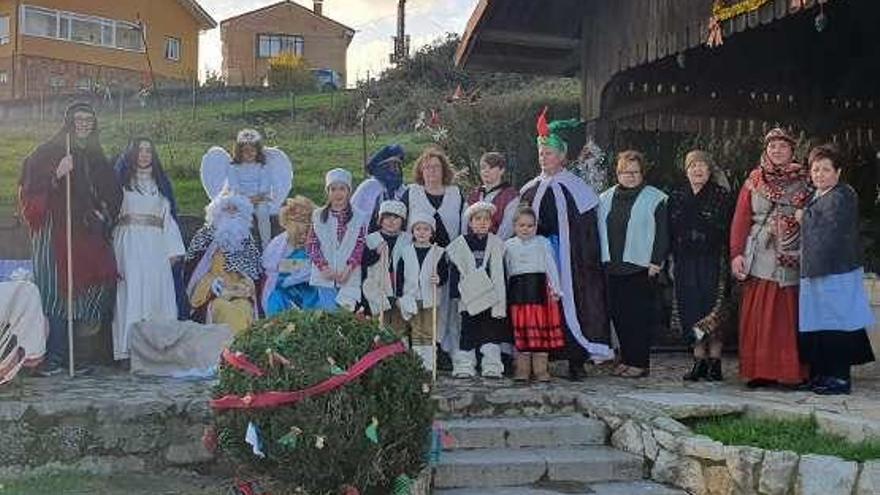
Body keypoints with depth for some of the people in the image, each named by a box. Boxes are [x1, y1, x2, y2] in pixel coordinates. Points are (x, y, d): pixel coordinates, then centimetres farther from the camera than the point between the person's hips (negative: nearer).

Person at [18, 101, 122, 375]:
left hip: (87, 233, 5)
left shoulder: (97, 159, 18)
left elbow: (112, 194, 24)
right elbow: (31, 188, -7)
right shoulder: (48, 153, 1)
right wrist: (56, 175, -21)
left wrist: (104, 214, 6)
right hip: (55, 233, -5)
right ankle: (54, 358, -4)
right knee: (56, 291, -8)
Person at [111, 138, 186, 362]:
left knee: (157, 291, -2)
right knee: (131, 292, -8)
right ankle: (129, 348, -8)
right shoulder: (122, 180, 8)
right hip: (129, 245, -3)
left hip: (156, 245, 3)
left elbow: (167, 217, 14)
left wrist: (173, 249, 4)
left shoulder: (160, 182, 18)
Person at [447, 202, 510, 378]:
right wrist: (456, 292, -6)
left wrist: (502, 298, 3)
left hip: (492, 296, 1)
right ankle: (464, 366, 8)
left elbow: (501, 273, 8)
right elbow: (454, 271, 3)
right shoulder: (460, 245, 5)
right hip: (470, 297, -1)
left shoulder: (497, 244, 8)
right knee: (468, 331, 1)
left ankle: (492, 367, 6)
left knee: (492, 330, 0)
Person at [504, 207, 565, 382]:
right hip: (518, 289, 1)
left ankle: (540, 368, 2)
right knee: (521, 328, 0)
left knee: (541, 327, -3)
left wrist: (555, 288, 0)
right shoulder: (508, 245, 11)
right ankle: (522, 369, 5)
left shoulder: (543, 243, 8)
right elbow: (506, 270, 13)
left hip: (539, 287, -1)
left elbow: (551, 266, 7)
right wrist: (505, 293, 10)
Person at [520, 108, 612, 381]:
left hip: (567, 258, -3)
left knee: (570, 303, -5)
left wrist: (587, 261, -9)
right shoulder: (530, 189, 12)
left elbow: (587, 228, -3)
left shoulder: (575, 188, -1)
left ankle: (576, 360, 1)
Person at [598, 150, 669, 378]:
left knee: (639, 316, -4)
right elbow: (599, 231, 17)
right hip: (612, 267, 5)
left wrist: (656, 261, -9)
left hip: (640, 267, -5)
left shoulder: (655, 199, 0)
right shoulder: (605, 199, 15)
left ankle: (640, 362, 3)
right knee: (619, 315, 6)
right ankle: (626, 359, 16)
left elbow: (662, 233, -3)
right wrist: (600, 260, 10)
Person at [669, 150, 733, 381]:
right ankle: (699, 360, 9)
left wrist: (728, 259, -9)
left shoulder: (722, 196, 1)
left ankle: (715, 361, 0)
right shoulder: (676, 196, 12)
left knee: (713, 309, -7)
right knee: (691, 308, 2)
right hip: (685, 261, 4)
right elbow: (670, 231, 13)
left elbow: (728, 230, -2)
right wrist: (672, 260, 8)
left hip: (713, 260, -3)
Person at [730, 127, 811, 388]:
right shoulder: (754, 180, 11)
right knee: (759, 315, -2)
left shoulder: (803, 181, 9)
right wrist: (736, 253, -2)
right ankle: (760, 371, 3)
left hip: (794, 258, -1)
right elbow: (741, 218, 6)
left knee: (790, 315, -1)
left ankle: (792, 372, 5)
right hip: (761, 257, 1)